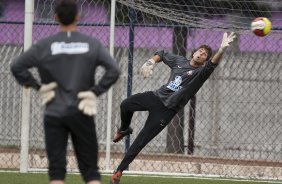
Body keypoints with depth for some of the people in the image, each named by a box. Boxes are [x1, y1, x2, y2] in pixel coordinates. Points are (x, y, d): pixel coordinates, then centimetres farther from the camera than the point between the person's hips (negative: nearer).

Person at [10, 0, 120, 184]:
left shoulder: (44, 45, -1)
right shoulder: (92, 44, -1)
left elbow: (16, 67, -4)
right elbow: (114, 70, -9)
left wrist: (38, 86, 1)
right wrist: (95, 92, -4)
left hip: (54, 114, 0)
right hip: (81, 114, 0)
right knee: (90, 169, 5)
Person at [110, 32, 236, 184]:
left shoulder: (200, 73, -8)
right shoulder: (179, 61, 10)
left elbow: (212, 65, -29)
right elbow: (162, 54, 26)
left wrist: (221, 50, -49)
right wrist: (150, 63, 5)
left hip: (167, 110, -5)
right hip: (157, 97, 5)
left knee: (140, 141, -6)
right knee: (126, 105, -12)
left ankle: (119, 170, 4)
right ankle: (124, 130, 22)